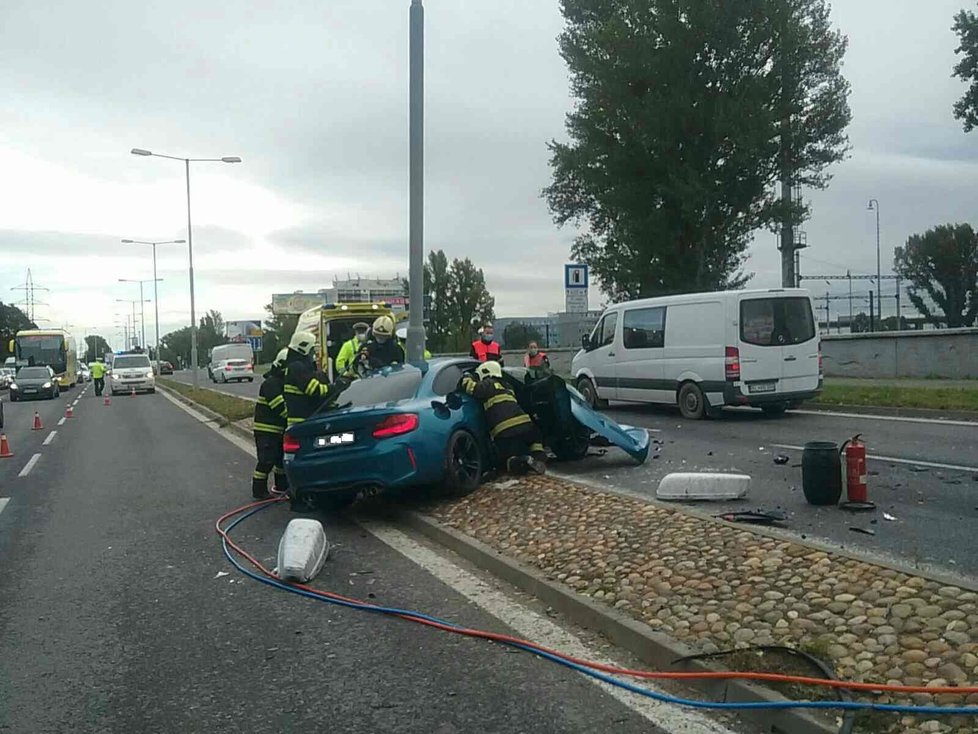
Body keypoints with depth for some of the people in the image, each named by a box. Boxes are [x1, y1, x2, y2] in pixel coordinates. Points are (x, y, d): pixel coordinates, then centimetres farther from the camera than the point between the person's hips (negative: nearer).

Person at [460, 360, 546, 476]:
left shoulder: (489, 385, 5)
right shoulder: (506, 387, 30)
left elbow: (470, 387, -4)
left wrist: (467, 377, 17)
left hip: (506, 432, -5)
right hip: (525, 425, 5)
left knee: (507, 461, 11)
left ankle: (524, 462, -22)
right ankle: (539, 456, 2)